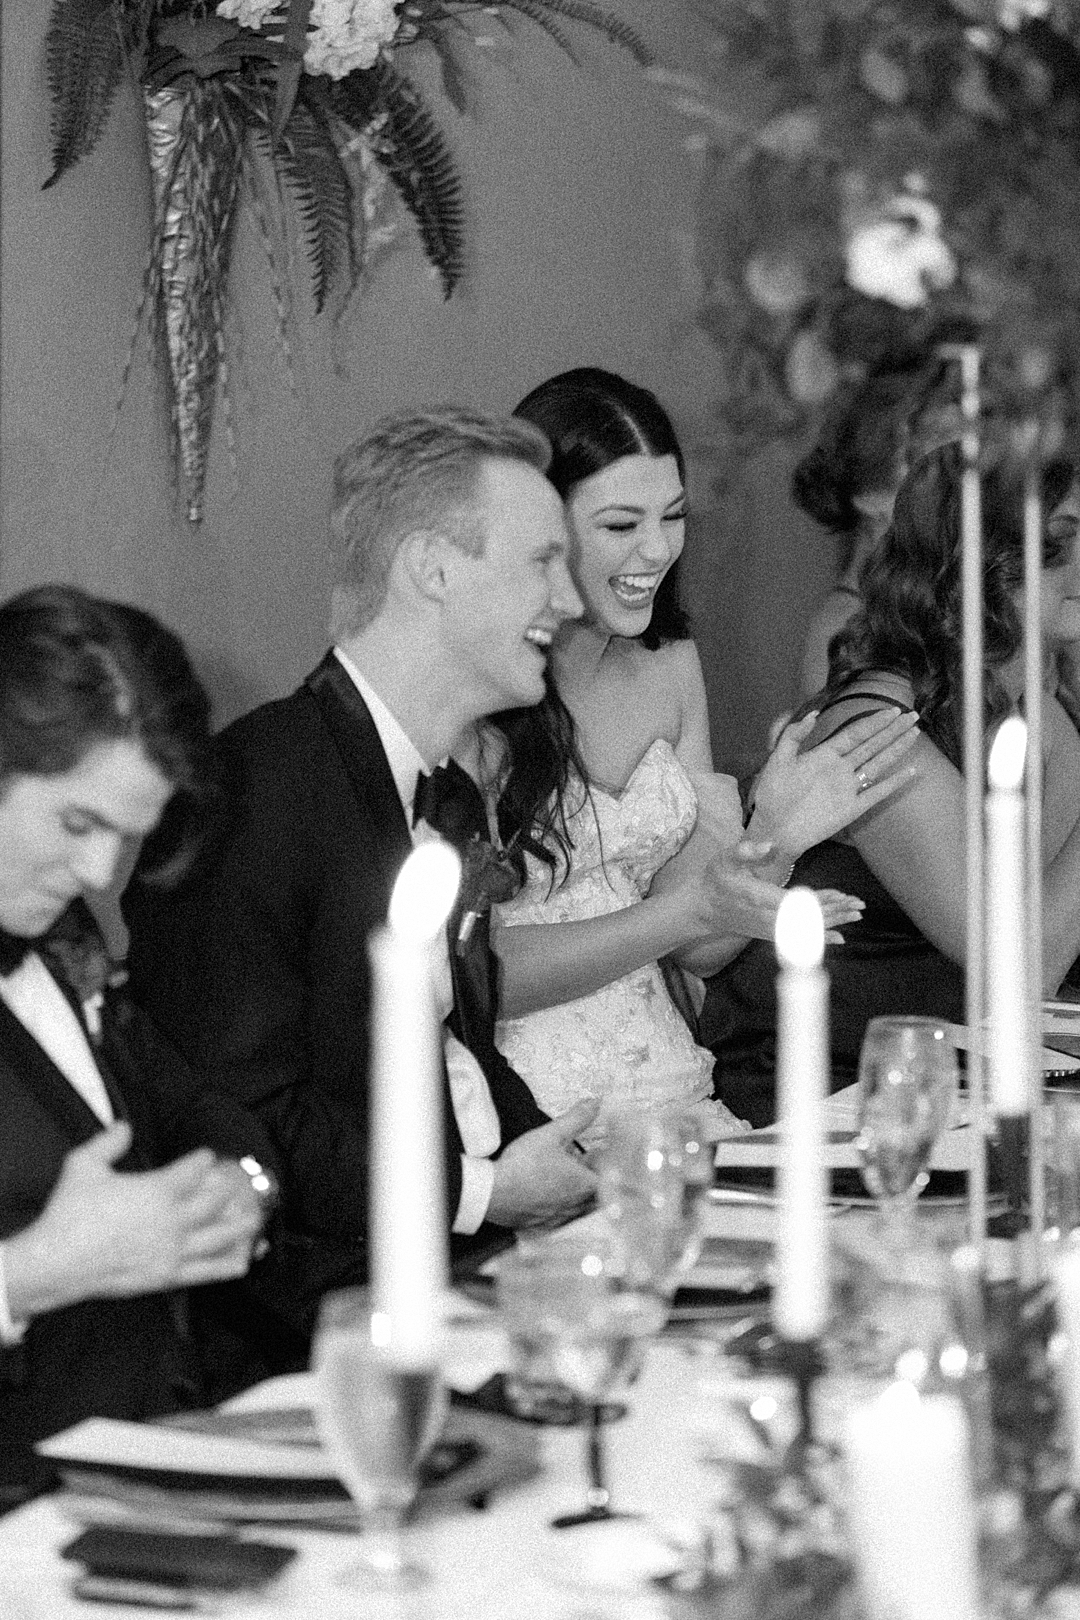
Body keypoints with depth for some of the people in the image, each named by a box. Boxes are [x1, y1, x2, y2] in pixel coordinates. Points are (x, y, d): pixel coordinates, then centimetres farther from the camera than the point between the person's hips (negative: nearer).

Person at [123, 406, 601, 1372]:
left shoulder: (454, 802, 19)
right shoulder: (252, 785, -14)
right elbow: (234, 1124, -19)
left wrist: (543, 1160, 4)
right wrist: (476, 1194, -14)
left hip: (482, 1243, 9)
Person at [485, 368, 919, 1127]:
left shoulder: (669, 663, 10)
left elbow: (694, 950, 11)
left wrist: (774, 839, -7)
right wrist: (690, 911, -20)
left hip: (671, 1092, 7)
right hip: (521, 1118, -6)